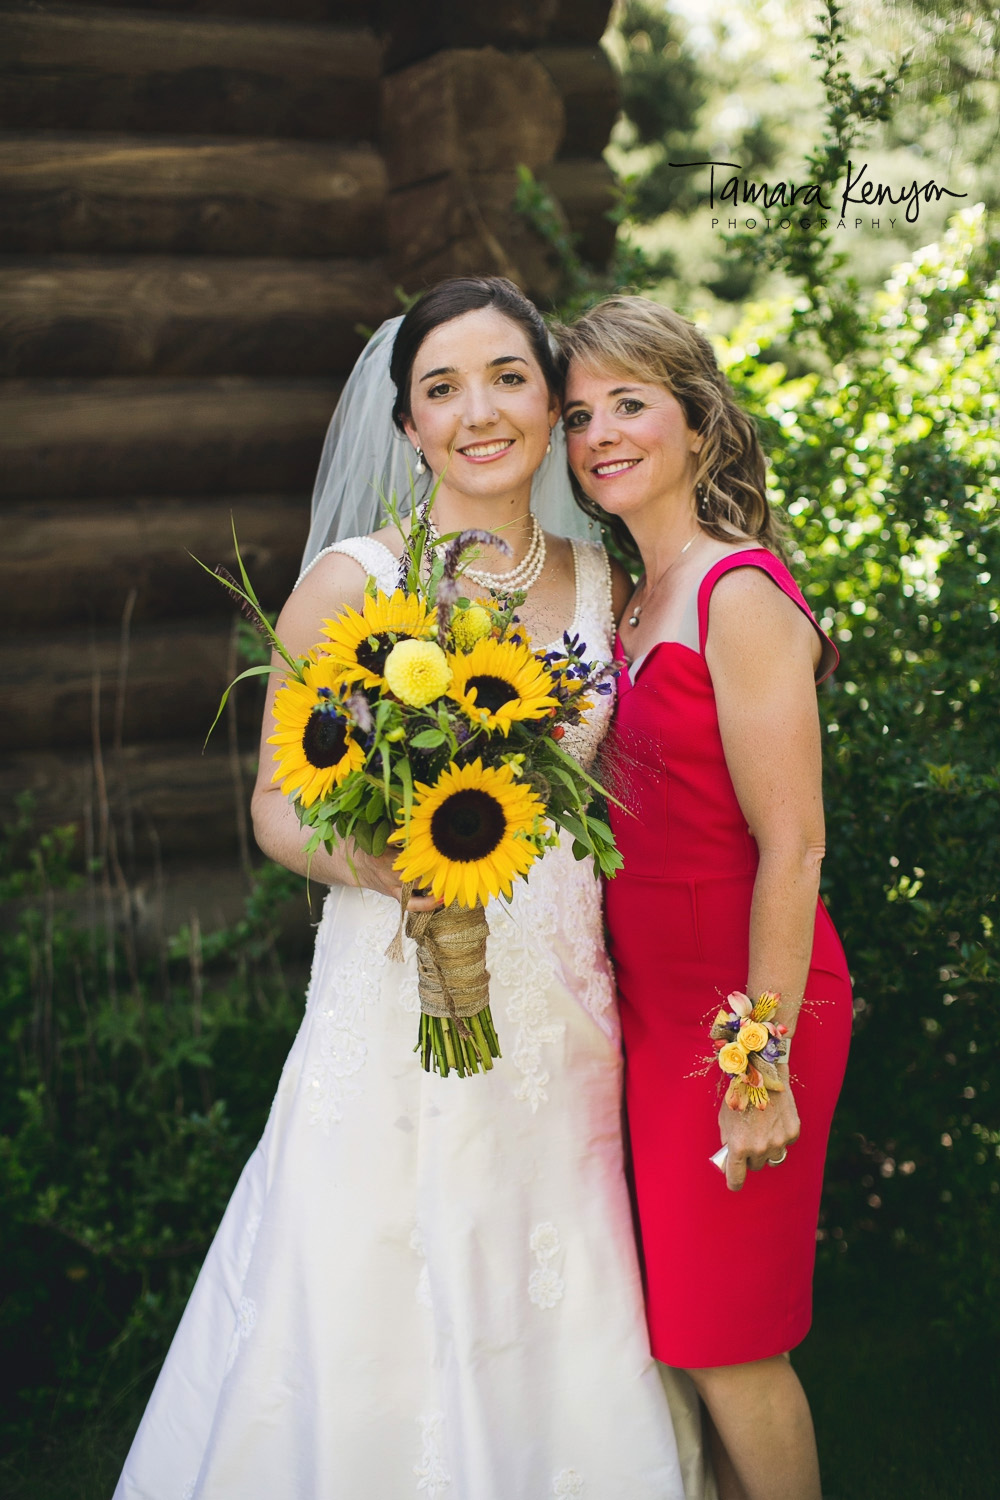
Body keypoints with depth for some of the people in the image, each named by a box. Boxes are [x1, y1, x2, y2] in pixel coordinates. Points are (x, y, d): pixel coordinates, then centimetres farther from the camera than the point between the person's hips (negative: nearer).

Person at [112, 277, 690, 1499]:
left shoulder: (599, 582, 8)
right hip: (396, 1004, -3)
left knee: (560, 1338, 10)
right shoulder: (350, 583, -5)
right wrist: (364, 859, -20)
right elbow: (278, 805, -3)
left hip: (560, 1018, 4)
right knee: (381, 1333, 0)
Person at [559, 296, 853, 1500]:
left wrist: (762, 1068, -19)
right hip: (655, 1003, 8)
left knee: (723, 1337, 3)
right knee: (685, 1322, 15)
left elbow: (792, 847, -19)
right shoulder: (634, 608, 10)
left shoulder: (741, 595, -15)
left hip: (743, 1011, -8)